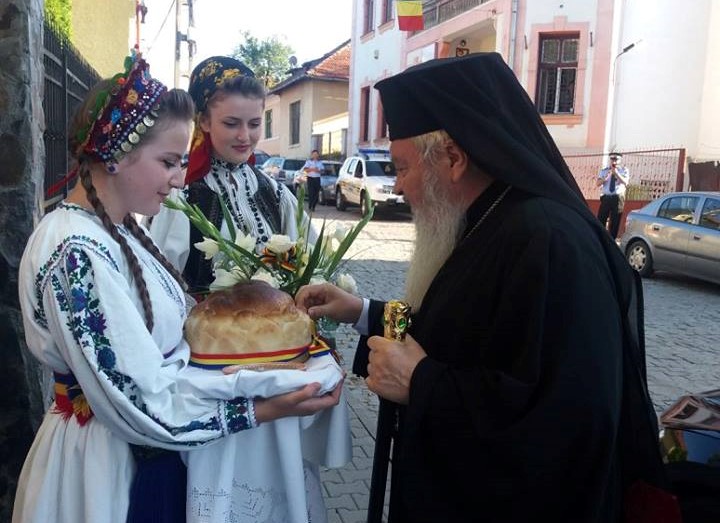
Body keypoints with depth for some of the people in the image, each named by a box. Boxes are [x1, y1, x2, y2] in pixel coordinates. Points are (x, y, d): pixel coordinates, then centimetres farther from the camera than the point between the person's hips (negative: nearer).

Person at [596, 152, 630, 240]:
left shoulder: (624, 170, 7)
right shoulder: (604, 170, 11)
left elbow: (625, 182, -11)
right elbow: (598, 183, -1)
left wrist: (617, 173, -23)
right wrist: (605, 178, -19)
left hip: (618, 198, -1)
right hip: (606, 197, 1)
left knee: (615, 221, 3)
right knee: (601, 219, -3)